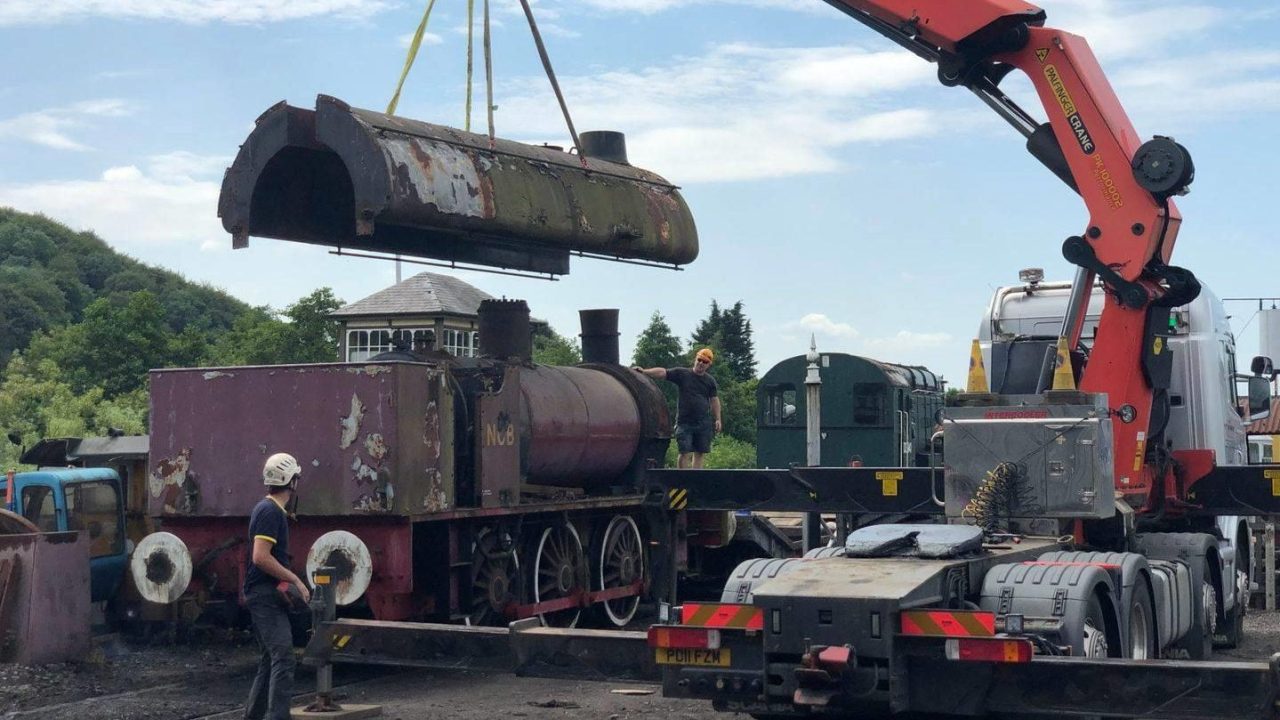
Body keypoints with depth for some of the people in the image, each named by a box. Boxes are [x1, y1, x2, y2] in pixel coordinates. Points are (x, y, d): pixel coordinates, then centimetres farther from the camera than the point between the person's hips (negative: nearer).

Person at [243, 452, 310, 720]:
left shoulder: (267, 509, 16)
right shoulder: (271, 512, -15)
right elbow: (261, 557, -24)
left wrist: (288, 582, 19)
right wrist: (295, 580, -18)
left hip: (266, 594, 11)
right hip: (265, 594, -11)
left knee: (271, 658, 15)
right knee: (283, 658, -16)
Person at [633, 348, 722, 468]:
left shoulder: (710, 381, 10)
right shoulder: (682, 374, 2)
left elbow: (714, 400, 13)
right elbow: (662, 372, -7)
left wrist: (717, 419, 6)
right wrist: (644, 371, -20)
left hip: (703, 423, 3)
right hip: (684, 422, -3)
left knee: (699, 453, 5)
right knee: (685, 453, -8)